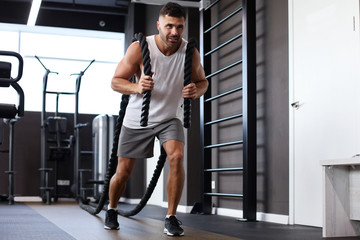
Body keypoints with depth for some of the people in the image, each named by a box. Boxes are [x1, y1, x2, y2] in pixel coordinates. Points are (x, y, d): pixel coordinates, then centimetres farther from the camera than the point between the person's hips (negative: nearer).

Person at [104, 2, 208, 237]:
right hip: (137, 120, -1)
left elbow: (202, 81, 3)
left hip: (170, 118, 1)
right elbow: (116, 81, -12)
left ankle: (171, 217, -10)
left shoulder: (191, 53, -13)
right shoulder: (139, 48, -18)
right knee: (123, 172, 5)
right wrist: (137, 87, -33)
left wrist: (196, 90, -21)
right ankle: (112, 210, 37)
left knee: (177, 157, -26)